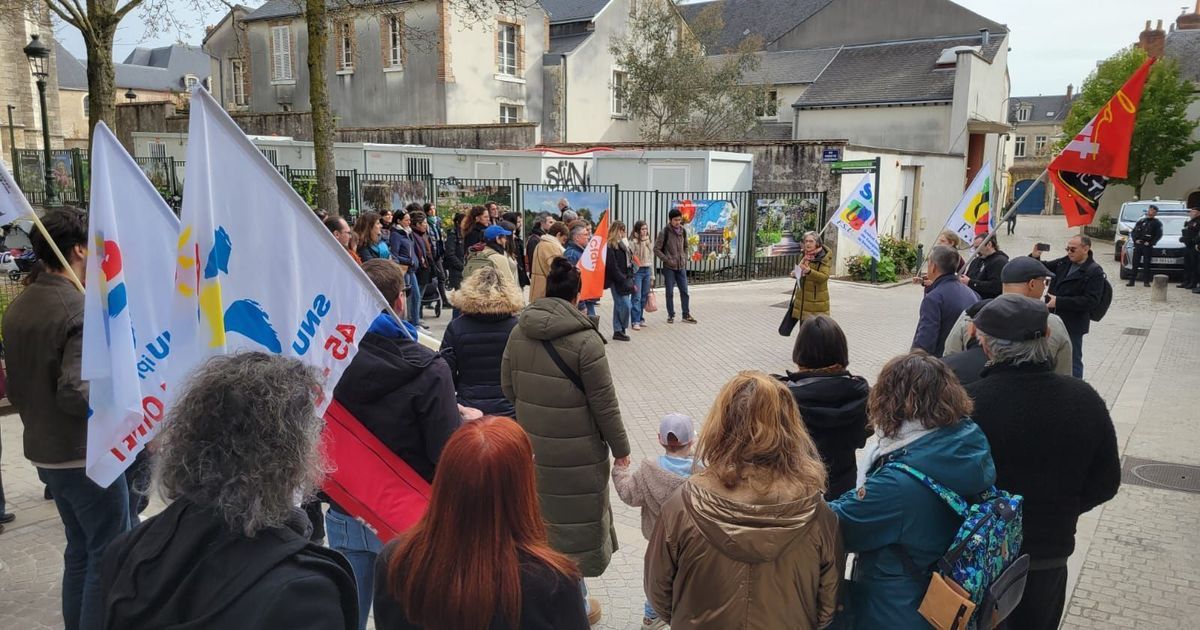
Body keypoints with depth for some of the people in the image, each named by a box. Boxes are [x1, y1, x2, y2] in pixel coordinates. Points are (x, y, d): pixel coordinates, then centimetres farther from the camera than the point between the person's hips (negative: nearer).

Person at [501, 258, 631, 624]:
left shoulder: (519, 332, -1)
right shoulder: (585, 340, -18)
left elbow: (508, 388, 9)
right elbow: (604, 403, -14)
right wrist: (620, 448, -2)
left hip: (531, 445, 5)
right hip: (577, 452, -5)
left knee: (541, 516, 20)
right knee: (575, 520, 9)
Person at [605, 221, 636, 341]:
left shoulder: (622, 244, 17)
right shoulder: (610, 246, -12)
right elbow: (613, 267, -17)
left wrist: (630, 277, 9)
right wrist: (623, 281, -17)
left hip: (625, 279, 9)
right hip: (617, 281, -9)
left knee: (619, 306, 11)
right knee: (625, 305, -10)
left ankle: (618, 331, 17)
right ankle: (620, 330, 2)